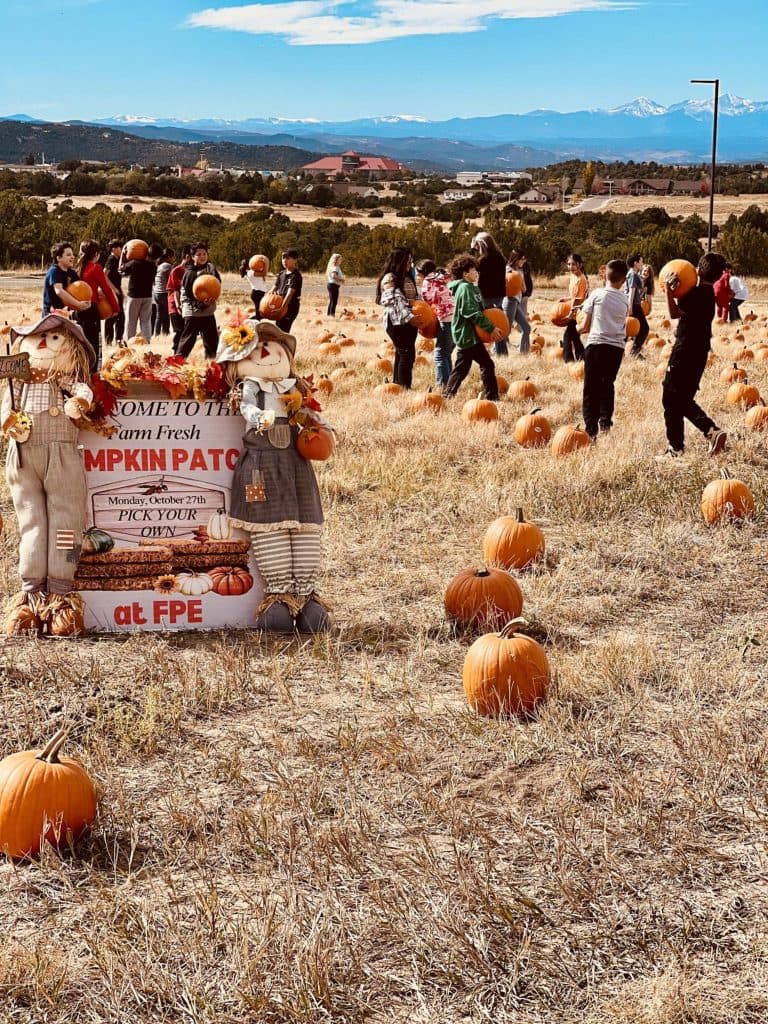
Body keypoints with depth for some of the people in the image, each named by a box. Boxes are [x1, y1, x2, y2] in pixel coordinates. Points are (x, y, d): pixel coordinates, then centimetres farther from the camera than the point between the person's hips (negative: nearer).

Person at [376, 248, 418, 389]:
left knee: (401, 355, 11)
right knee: (407, 354, -14)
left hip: (409, 321, 9)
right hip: (397, 322, -9)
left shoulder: (407, 278, 19)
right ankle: (404, 388, -14)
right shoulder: (389, 279, -8)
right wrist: (409, 317, -27)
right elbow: (396, 301, -18)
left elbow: (416, 297, 21)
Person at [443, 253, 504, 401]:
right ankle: (492, 397, -5)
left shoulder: (469, 287, 17)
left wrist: (490, 325, 5)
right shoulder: (465, 288, -15)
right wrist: (491, 328, -21)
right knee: (487, 364, -7)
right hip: (468, 335, -10)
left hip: (465, 335, 10)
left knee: (461, 367, 14)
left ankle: (447, 395, 18)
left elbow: (477, 310, 18)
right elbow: (472, 313, -22)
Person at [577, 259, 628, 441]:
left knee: (591, 389, 1)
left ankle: (591, 430, -4)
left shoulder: (597, 294, -3)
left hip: (596, 344, -3)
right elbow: (623, 326, 8)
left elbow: (585, 326, -1)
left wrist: (580, 328, 19)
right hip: (617, 347, 3)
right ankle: (605, 422, 10)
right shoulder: (625, 299, 7)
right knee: (607, 385, 19)